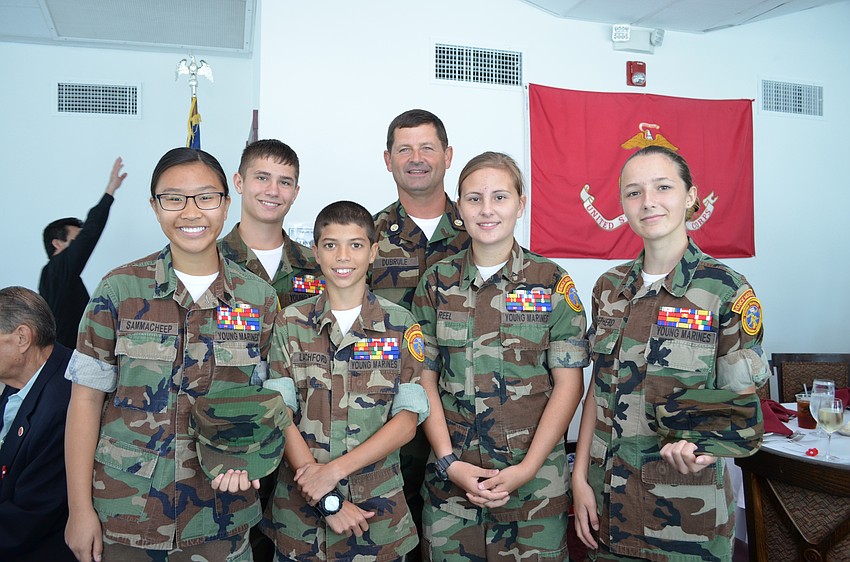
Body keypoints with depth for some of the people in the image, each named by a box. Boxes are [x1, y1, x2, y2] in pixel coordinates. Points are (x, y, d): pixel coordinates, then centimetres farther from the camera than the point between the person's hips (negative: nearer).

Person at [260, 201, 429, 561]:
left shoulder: (401, 326, -1)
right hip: (300, 511, 1)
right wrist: (328, 502, -14)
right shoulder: (290, 323, 0)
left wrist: (335, 469, -16)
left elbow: (407, 420, -5)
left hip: (378, 512, 0)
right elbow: (280, 416, -5)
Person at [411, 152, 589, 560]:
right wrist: (449, 462, -7)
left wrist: (526, 470, -11)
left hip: (534, 478, -1)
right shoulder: (436, 283, 3)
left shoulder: (552, 283, -3)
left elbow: (569, 383, -5)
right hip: (450, 477, 2)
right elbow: (425, 380, 3)